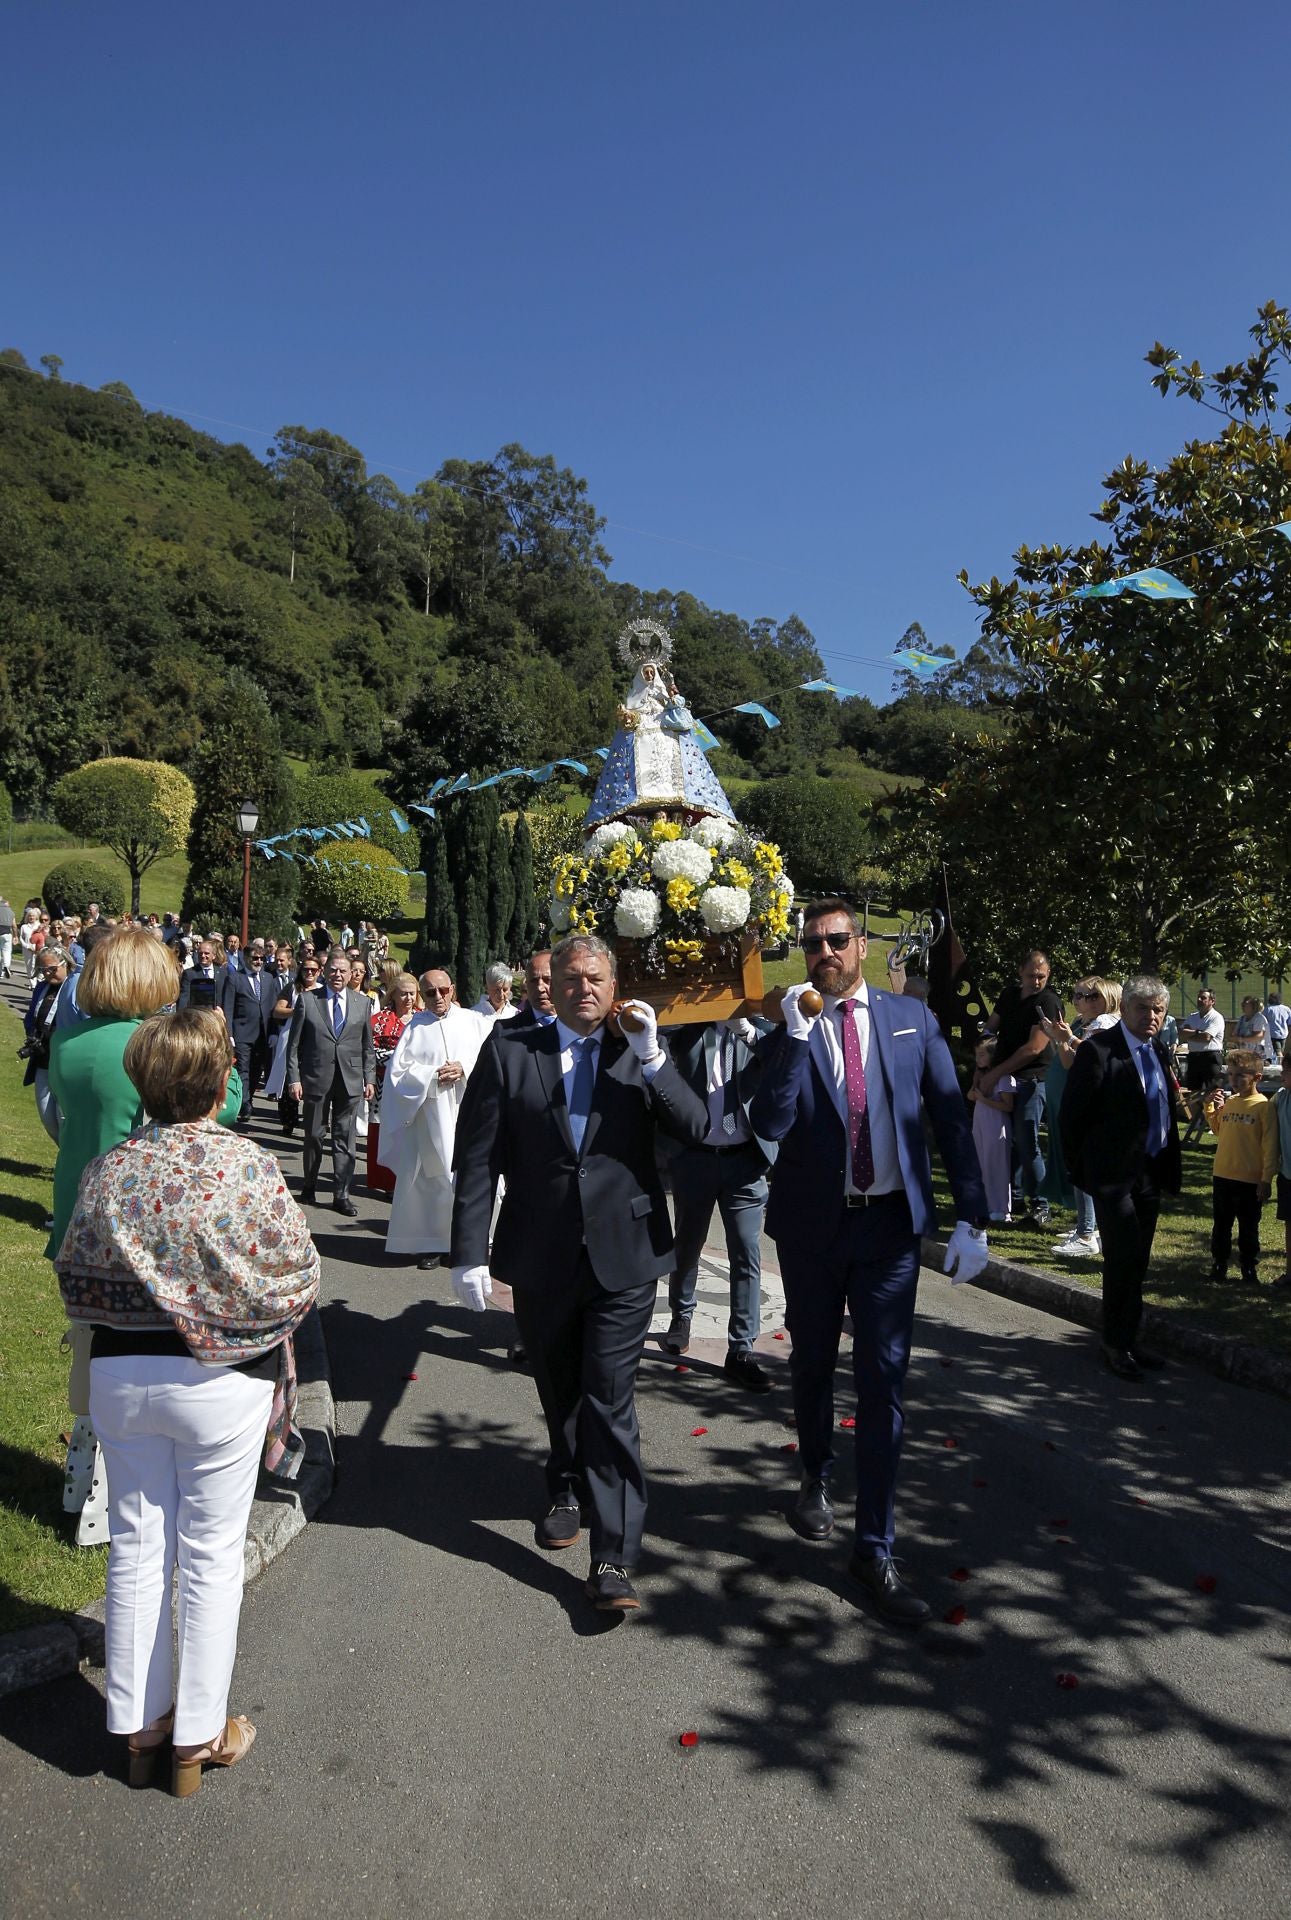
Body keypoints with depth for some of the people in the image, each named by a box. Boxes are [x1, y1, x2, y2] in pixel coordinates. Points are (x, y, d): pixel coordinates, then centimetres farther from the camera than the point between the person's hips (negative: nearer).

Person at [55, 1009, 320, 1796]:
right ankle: (199, 1735, 25)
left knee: (137, 1546, 17)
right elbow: (301, 1276, -11)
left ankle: (140, 1724, 32)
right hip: (219, 1378, -4)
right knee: (211, 1555, 11)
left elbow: (76, 1280, 1)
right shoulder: (250, 1167, -18)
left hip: (120, 1372, 4)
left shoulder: (108, 1170, -7)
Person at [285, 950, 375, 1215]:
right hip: (316, 1079, -1)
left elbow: (367, 1046, 10)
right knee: (313, 1136, 10)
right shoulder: (307, 1001, 0)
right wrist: (294, 1078, -6)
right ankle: (309, 1187, 27)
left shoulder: (362, 1002, 7)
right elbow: (294, 1044, 0)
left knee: (345, 1138, 3)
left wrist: (369, 1078, 5)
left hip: (350, 1080, 1)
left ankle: (341, 1195, 10)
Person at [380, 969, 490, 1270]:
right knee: (432, 1177, 2)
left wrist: (464, 1069, -12)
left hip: (470, 1113, 0)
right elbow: (399, 1070, 1)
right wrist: (434, 1075, -9)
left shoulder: (474, 1022, 9)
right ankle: (431, 1243, 10)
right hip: (431, 1116, 0)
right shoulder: (415, 1027, 8)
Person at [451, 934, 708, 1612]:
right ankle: (568, 1493, 46)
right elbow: (477, 1157, -3)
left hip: (623, 1257, -1)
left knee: (610, 1402, -3)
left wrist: (653, 1058, -22)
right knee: (558, 1391, 20)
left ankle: (613, 1560, 5)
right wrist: (469, 1251, -7)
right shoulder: (509, 1050, -2)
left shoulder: (639, 1056, -1)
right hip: (539, 1258, 2)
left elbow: (697, 1130, -11)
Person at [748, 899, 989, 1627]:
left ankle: (875, 1548, 11)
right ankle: (818, 1478, 45)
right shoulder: (789, 1028, -3)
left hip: (891, 1221, 0)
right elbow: (769, 1124, -16)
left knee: (884, 1382, 0)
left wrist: (973, 1217, -3)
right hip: (812, 1224, 1)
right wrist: (796, 1037, -24)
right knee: (813, 1364, 18)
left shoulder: (911, 1017, 0)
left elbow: (952, 1117, 1)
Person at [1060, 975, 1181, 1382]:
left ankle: (1126, 1340, 26)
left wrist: (1170, 1166, 11)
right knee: (1123, 1261, -4)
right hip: (1114, 1175, -7)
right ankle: (1115, 1345, 10)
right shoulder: (1097, 1050, -13)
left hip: (1150, 1174, 7)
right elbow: (1071, 1115, -11)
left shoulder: (1158, 1051, 10)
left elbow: (1165, 1111, 17)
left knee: (1136, 1263, 14)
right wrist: (1084, 1169, -6)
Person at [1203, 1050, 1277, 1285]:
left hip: (1250, 1180, -5)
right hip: (1222, 1175, 5)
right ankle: (1218, 1268, 25)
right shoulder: (1228, 1102, 4)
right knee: (1221, 1226, 14)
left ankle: (1250, 1271, 22)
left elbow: (1270, 1146, -12)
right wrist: (1211, 1108, 5)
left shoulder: (1264, 1106, -12)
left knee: (1248, 1230, 9)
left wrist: (1266, 1179, -13)